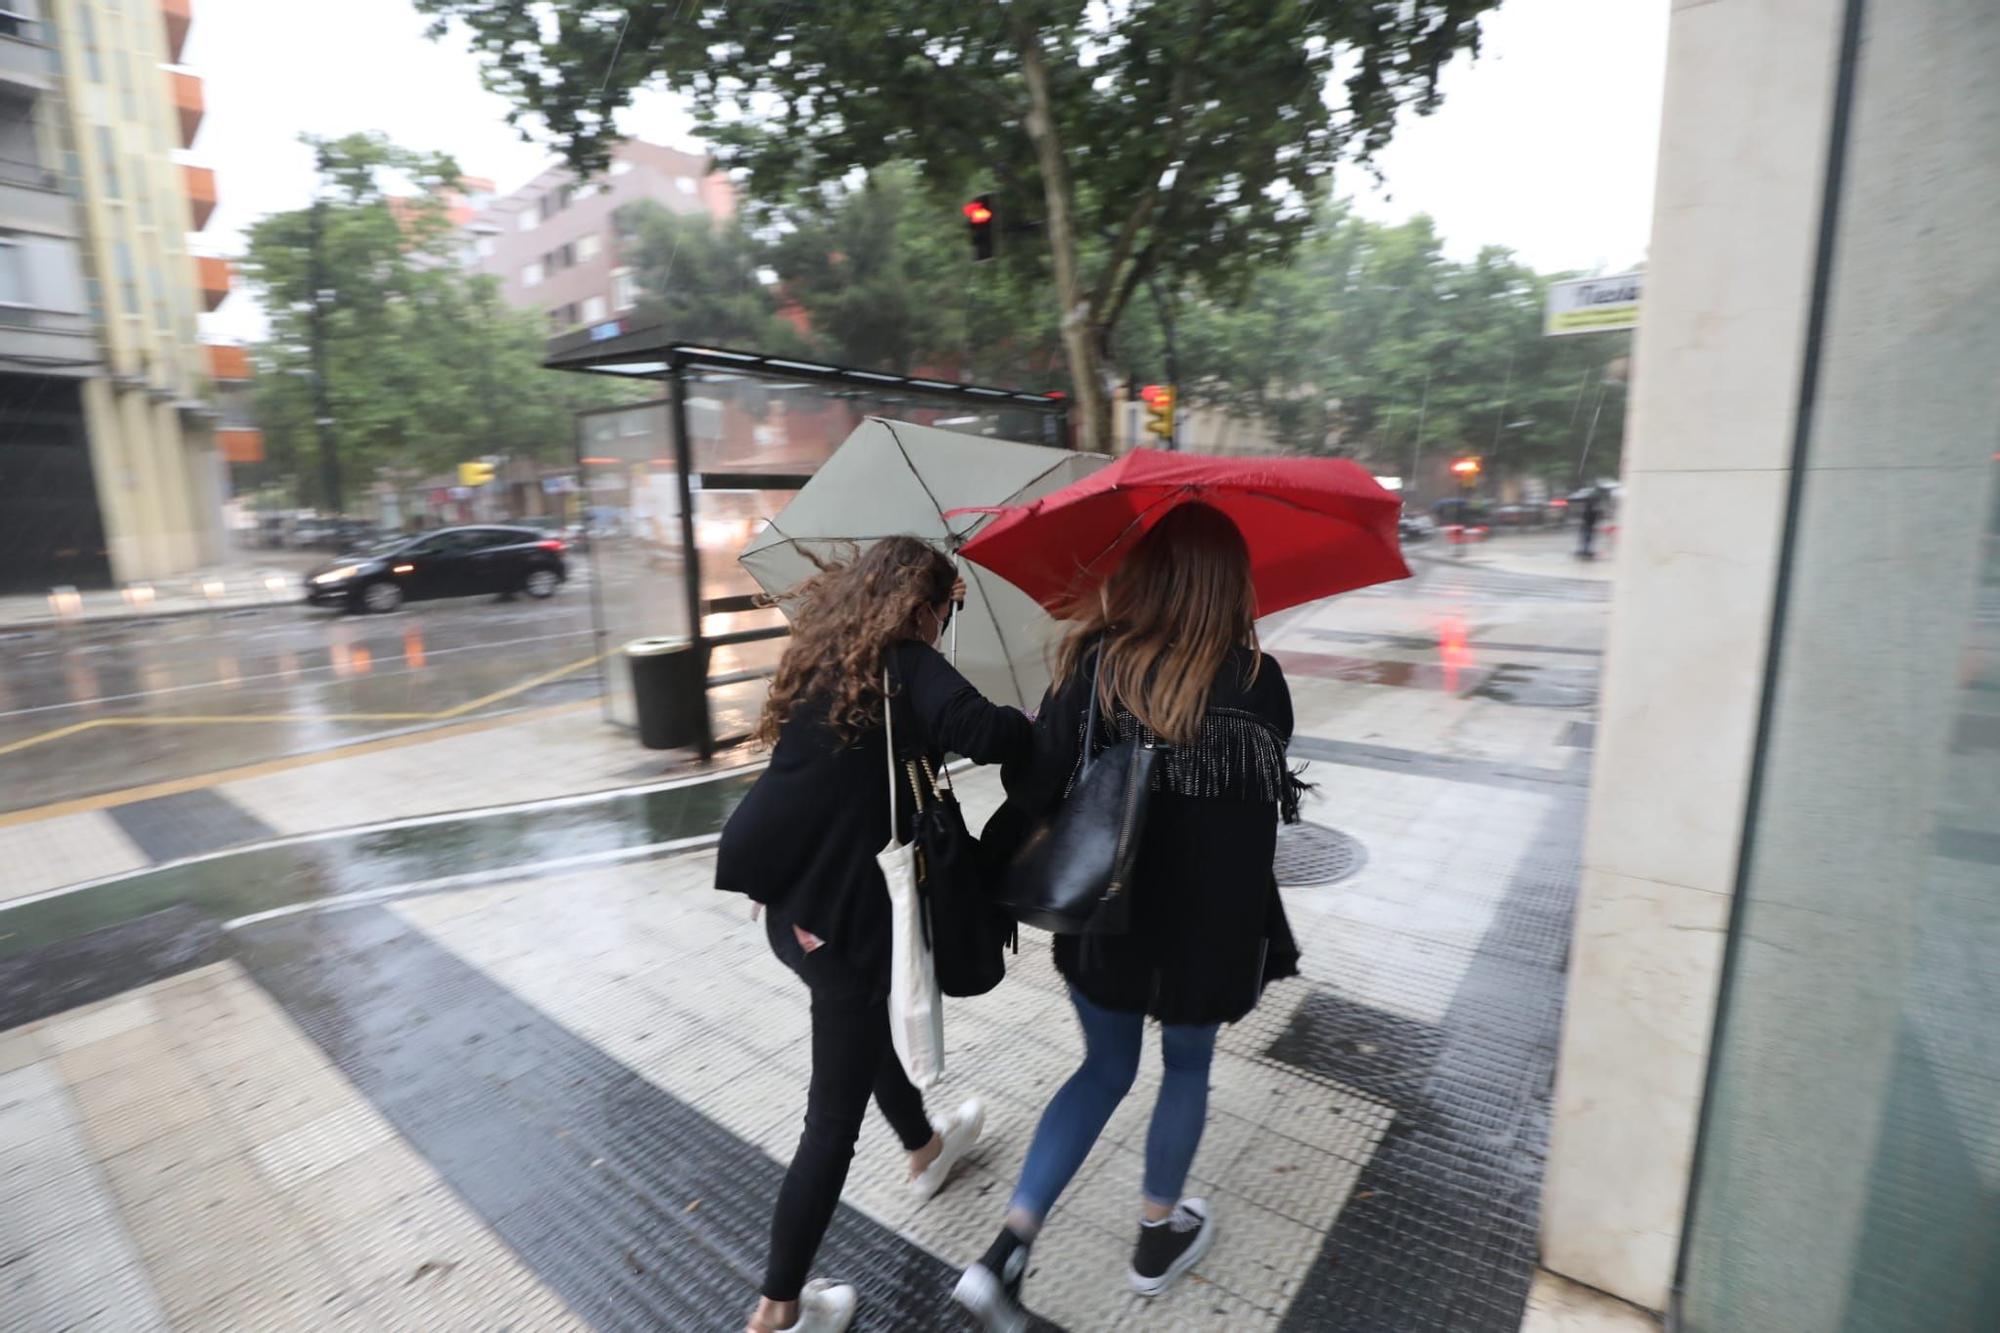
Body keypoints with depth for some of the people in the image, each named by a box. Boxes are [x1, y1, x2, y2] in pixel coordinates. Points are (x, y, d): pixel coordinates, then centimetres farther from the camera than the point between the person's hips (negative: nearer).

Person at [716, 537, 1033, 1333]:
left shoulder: (823, 662, 8)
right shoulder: (906, 665, -14)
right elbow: (981, 733, -29)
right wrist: (1033, 729, -11)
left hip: (790, 909, 9)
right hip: (846, 922, -9)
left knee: (874, 1028, 32)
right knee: (834, 1118, 10)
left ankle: (925, 1150, 58)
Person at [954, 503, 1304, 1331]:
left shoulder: (1094, 665, -13)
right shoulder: (1256, 680, -14)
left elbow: (1033, 787, -15)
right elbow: (1263, 799, -1)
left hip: (1101, 915, 2)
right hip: (1210, 921, -1)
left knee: (1106, 1069, 23)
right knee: (1187, 1068, 25)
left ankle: (1008, 1247, 18)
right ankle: (1158, 1238, 45)